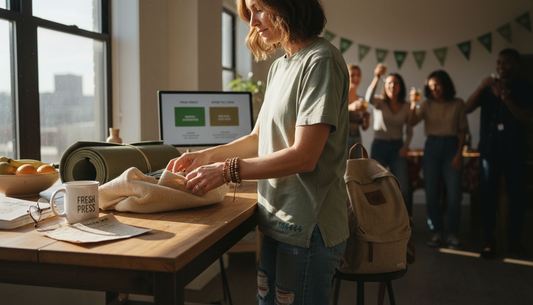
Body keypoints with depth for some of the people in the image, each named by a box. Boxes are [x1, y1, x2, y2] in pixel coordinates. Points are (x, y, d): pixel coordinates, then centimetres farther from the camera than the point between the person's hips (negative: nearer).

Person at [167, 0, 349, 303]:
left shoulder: (321, 60, -14)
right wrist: (208, 155, 5)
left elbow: (304, 156, -20)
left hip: (306, 228, -8)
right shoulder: (279, 66, 12)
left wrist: (228, 170, -19)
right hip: (277, 221, 8)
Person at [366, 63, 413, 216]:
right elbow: (369, 97, -28)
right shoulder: (379, 102, -4)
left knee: (403, 189, -4)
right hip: (379, 146, -1)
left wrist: (406, 146, -4)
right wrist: (376, 77, -42)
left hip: (397, 148, 2)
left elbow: (409, 130, 12)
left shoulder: (406, 107, 4)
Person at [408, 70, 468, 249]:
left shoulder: (458, 104, 0)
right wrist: (413, 103, -22)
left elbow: (462, 131, 0)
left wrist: (459, 154, -7)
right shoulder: (427, 104, 3)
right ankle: (437, 232, 13)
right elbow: (412, 122, -8)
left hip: (451, 146, -2)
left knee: (453, 193, -3)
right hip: (432, 147, 2)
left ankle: (453, 234, 6)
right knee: (431, 192, 3)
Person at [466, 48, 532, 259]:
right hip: (489, 148, 1)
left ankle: (515, 240, 11)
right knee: (487, 194, -3)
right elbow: (467, 108, -3)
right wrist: (481, 87, -16)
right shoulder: (488, 87, 10)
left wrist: (505, 96, -21)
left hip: (514, 149, -1)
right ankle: (488, 241, 3)